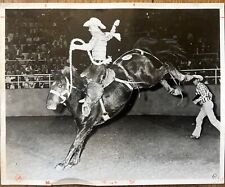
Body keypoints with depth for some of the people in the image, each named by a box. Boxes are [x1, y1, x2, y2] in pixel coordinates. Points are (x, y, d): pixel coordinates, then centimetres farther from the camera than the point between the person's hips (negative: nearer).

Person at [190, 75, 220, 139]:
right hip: (204, 105, 10)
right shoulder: (202, 86, 19)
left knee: (213, 120, -9)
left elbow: (204, 95, -21)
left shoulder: (200, 86, -9)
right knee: (198, 119, 10)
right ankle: (196, 134, 13)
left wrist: (197, 100, -16)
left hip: (207, 104, -10)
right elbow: (210, 94, 20)